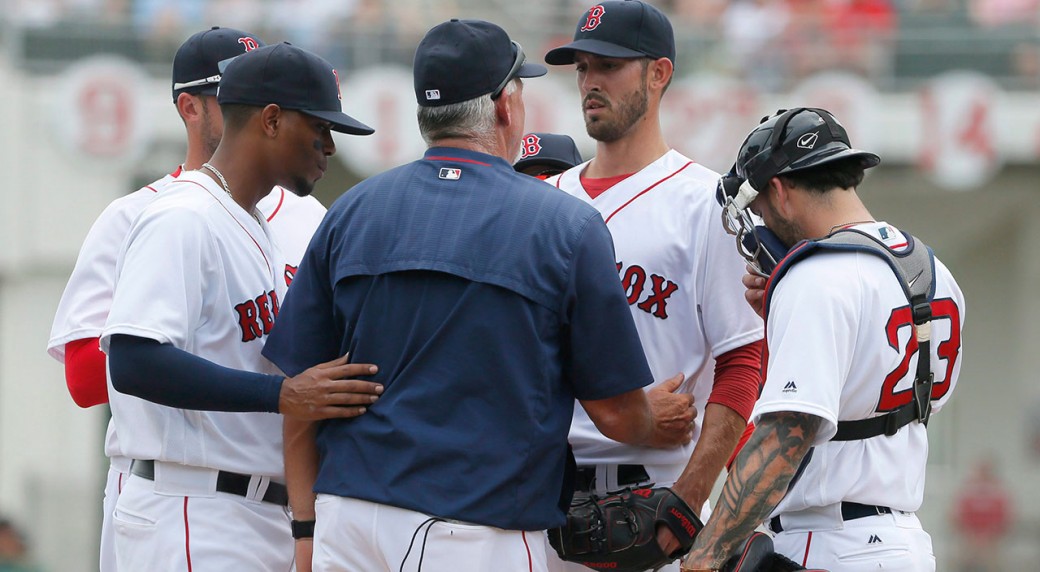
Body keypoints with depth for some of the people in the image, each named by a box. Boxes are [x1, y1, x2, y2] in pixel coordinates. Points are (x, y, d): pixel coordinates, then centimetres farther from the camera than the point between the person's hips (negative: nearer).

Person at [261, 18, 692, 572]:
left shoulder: (351, 211, 7)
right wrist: (665, 431, 25)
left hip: (346, 522, 4)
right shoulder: (567, 225, -3)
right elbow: (615, 411, 2)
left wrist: (308, 526, 16)